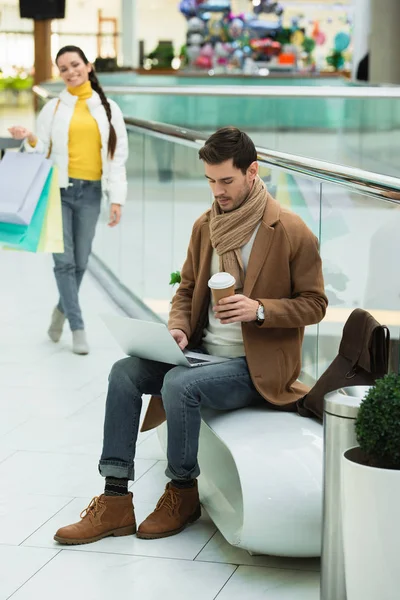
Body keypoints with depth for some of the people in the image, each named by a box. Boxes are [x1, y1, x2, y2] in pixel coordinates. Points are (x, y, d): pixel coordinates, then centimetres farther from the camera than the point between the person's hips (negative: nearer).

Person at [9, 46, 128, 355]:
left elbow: (118, 155, 5)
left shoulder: (108, 109, 7)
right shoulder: (53, 108, 5)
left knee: (80, 262, 6)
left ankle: (62, 311, 31)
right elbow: (43, 150, 7)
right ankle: (78, 329, -1)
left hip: (90, 192, 1)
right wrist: (29, 139, -16)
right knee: (65, 260, -7)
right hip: (58, 190, -1)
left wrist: (116, 199, -3)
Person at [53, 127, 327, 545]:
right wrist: (178, 328, -4)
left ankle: (182, 494, -7)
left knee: (180, 383, -31)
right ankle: (115, 503, -13)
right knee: (124, 372, -13)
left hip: (256, 366, -6)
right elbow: (186, 288, 17)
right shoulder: (205, 226, 7)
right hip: (203, 351, 7)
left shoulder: (291, 233, -12)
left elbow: (314, 305, -7)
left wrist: (259, 309, -22)